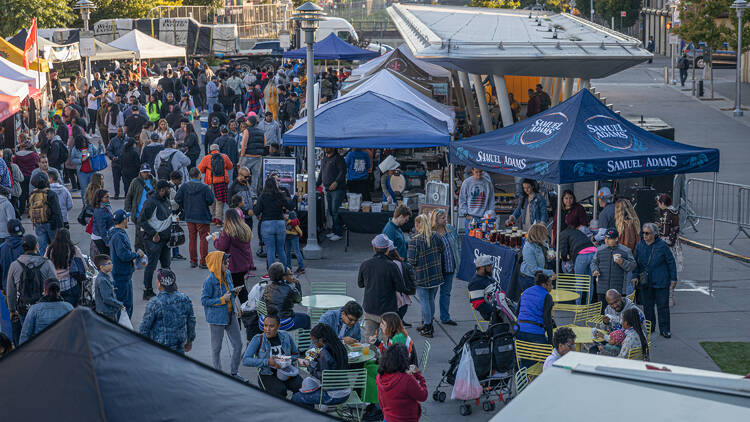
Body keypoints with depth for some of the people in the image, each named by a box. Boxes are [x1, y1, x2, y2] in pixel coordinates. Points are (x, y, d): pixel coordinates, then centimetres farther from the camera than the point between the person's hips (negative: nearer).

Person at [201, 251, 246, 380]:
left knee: (238, 344, 10)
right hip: (217, 317, -7)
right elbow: (204, 300, -18)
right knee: (216, 348, 9)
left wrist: (234, 291, -3)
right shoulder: (210, 281, -20)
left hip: (231, 315, 7)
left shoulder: (227, 274, 2)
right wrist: (222, 299, -22)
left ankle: (234, 372, 27)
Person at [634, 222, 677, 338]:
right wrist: (635, 277, 6)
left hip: (661, 282, -3)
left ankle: (664, 329, 9)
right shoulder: (639, 246, 5)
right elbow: (636, 263, 14)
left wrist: (673, 279, -1)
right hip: (645, 283, 3)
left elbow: (671, 262, 0)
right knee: (647, 306, 10)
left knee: (663, 306, 1)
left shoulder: (662, 245, -6)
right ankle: (649, 327, 24)